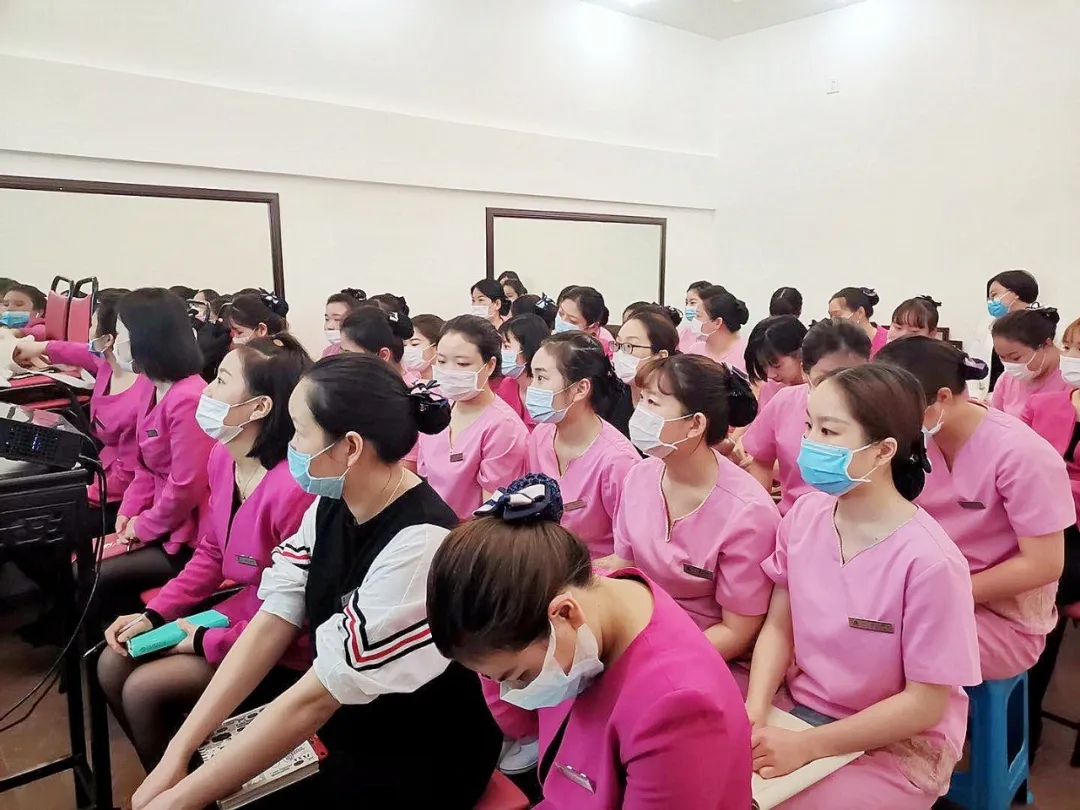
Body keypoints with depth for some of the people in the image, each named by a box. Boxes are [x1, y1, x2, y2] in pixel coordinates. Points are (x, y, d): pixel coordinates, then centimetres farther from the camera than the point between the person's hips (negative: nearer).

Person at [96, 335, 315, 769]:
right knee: (113, 665, 7)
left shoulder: (294, 488, -33)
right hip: (238, 613, 9)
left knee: (144, 690, -11)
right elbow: (211, 553, 11)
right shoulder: (221, 456, -3)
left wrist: (207, 643, -15)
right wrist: (154, 614, 2)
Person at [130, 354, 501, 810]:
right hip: (342, 728, 6)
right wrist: (178, 752, -7)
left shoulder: (417, 546, -29)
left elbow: (317, 696, -24)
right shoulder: (331, 505, -4)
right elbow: (271, 624, -3)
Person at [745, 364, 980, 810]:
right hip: (800, 708, 5)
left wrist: (807, 746, -17)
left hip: (898, 744, -4)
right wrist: (753, 711, -14)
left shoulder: (928, 561, -24)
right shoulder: (803, 515, -8)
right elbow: (778, 627, 1)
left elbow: (925, 703, -16)